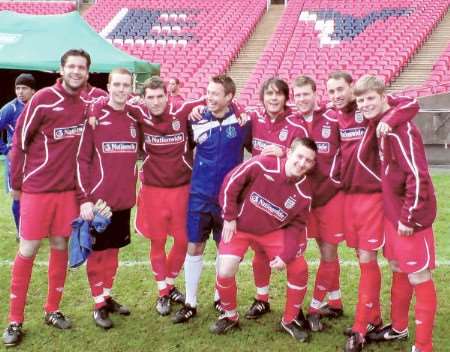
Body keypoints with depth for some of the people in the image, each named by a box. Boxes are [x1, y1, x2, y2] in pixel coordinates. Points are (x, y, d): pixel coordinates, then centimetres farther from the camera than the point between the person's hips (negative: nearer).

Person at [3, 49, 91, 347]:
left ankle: (53, 310, 25)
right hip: (37, 188, -4)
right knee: (28, 251, 0)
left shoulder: (87, 105, 2)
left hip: (69, 189, 4)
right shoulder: (43, 100, -12)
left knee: (61, 247, 11)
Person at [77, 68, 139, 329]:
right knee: (98, 251, 5)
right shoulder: (94, 117, -9)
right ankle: (99, 304, 15)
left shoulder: (134, 119, 6)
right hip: (98, 199, -5)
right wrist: (84, 198, -15)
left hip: (124, 199, 5)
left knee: (113, 249, 15)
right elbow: (81, 159, -11)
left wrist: (132, 189, 10)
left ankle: (107, 296, 28)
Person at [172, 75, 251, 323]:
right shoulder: (198, 120, -3)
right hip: (200, 196, 1)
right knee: (194, 249, 4)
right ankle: (190, 303, 16)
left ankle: (221, 297, 30)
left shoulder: (241, 121, -7)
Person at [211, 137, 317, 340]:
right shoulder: (262, 165, -29)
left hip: (273, 231, 2)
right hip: (240, 226, -2)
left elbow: (296, 226, -7)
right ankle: (230, 316, 14)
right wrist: (229, 217, -12)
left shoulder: (304, 193, -17)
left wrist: (285, 255, -18)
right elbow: (231, 182, -17)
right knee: (225, 273, -16)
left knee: (299, 269, -9)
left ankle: (289, 321, 13)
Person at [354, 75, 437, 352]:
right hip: (393, 211, 9)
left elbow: (418, 175, -25)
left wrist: (408, 217, -20)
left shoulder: (399, 129, -21)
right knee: (398, 270, 20)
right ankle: (398, 328, 36)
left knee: (419, 277, -1)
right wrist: (396, 213, 15)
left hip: (410, 215, -9)